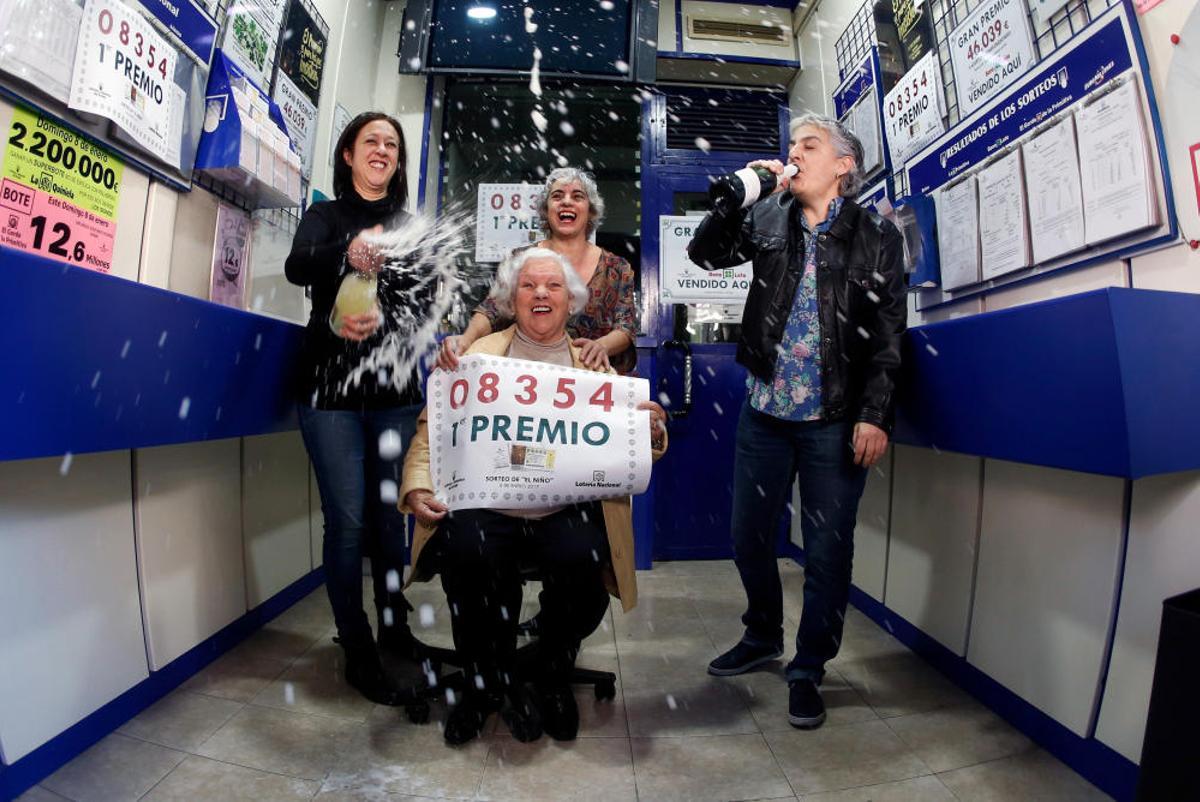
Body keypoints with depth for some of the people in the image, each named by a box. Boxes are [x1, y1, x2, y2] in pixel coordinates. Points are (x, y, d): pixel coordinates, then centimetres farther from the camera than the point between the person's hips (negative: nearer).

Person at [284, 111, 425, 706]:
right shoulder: (325, 217, 7)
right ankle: (358, 652, 13)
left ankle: (393, 626, 27)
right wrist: (349, 251, -35)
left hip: (396, 390, 2)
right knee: (348, 520, -2)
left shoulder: (409, 226, 13)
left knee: (391, 515, 8)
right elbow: (296, 267, -14)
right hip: (332, 386, -2)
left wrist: (380, 320, -19)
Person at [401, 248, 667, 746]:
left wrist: (652, 430, -15)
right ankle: (491, 682, 5)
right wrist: (418, 487, -13)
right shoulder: (479, 354, 12)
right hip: (485, 507, 1)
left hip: (568, 511, 0)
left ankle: (552, 678, 7)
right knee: (465, 552, -28)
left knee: (580, 559, -28)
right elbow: (434, 429, 4)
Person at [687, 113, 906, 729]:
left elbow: (888, 335, -3)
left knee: (828, 551, 5)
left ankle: (807, 668, 27)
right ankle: (762, 637, 37)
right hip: (764, 412, 3)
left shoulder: (877, 237, 1)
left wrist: (875, 415, -10)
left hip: (835, 422, -2)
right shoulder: (766, 218, 10)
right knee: (749, 537, 12)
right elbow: (705, 254, 2)